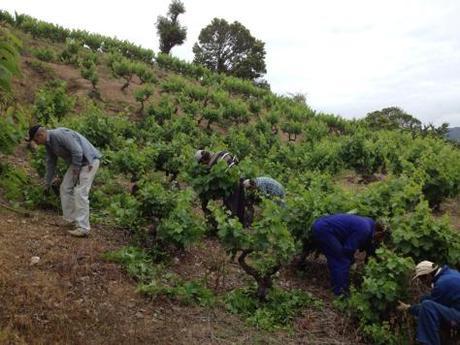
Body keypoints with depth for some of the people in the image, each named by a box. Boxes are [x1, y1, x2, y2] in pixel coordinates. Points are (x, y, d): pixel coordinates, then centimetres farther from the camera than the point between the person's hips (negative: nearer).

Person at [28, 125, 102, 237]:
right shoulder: (48, 143, 7)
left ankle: (82, 228, -9)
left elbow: (77, 151, -27)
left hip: (88, 161, -10)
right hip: (77, 162, 10)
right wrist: (47, 184, 26)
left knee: (80, 193, -13)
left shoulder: (60, 135, -24)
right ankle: (70, 220, 21)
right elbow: (51, 163, 19)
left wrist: (76, 171, -17)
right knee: (65, 189, 11)